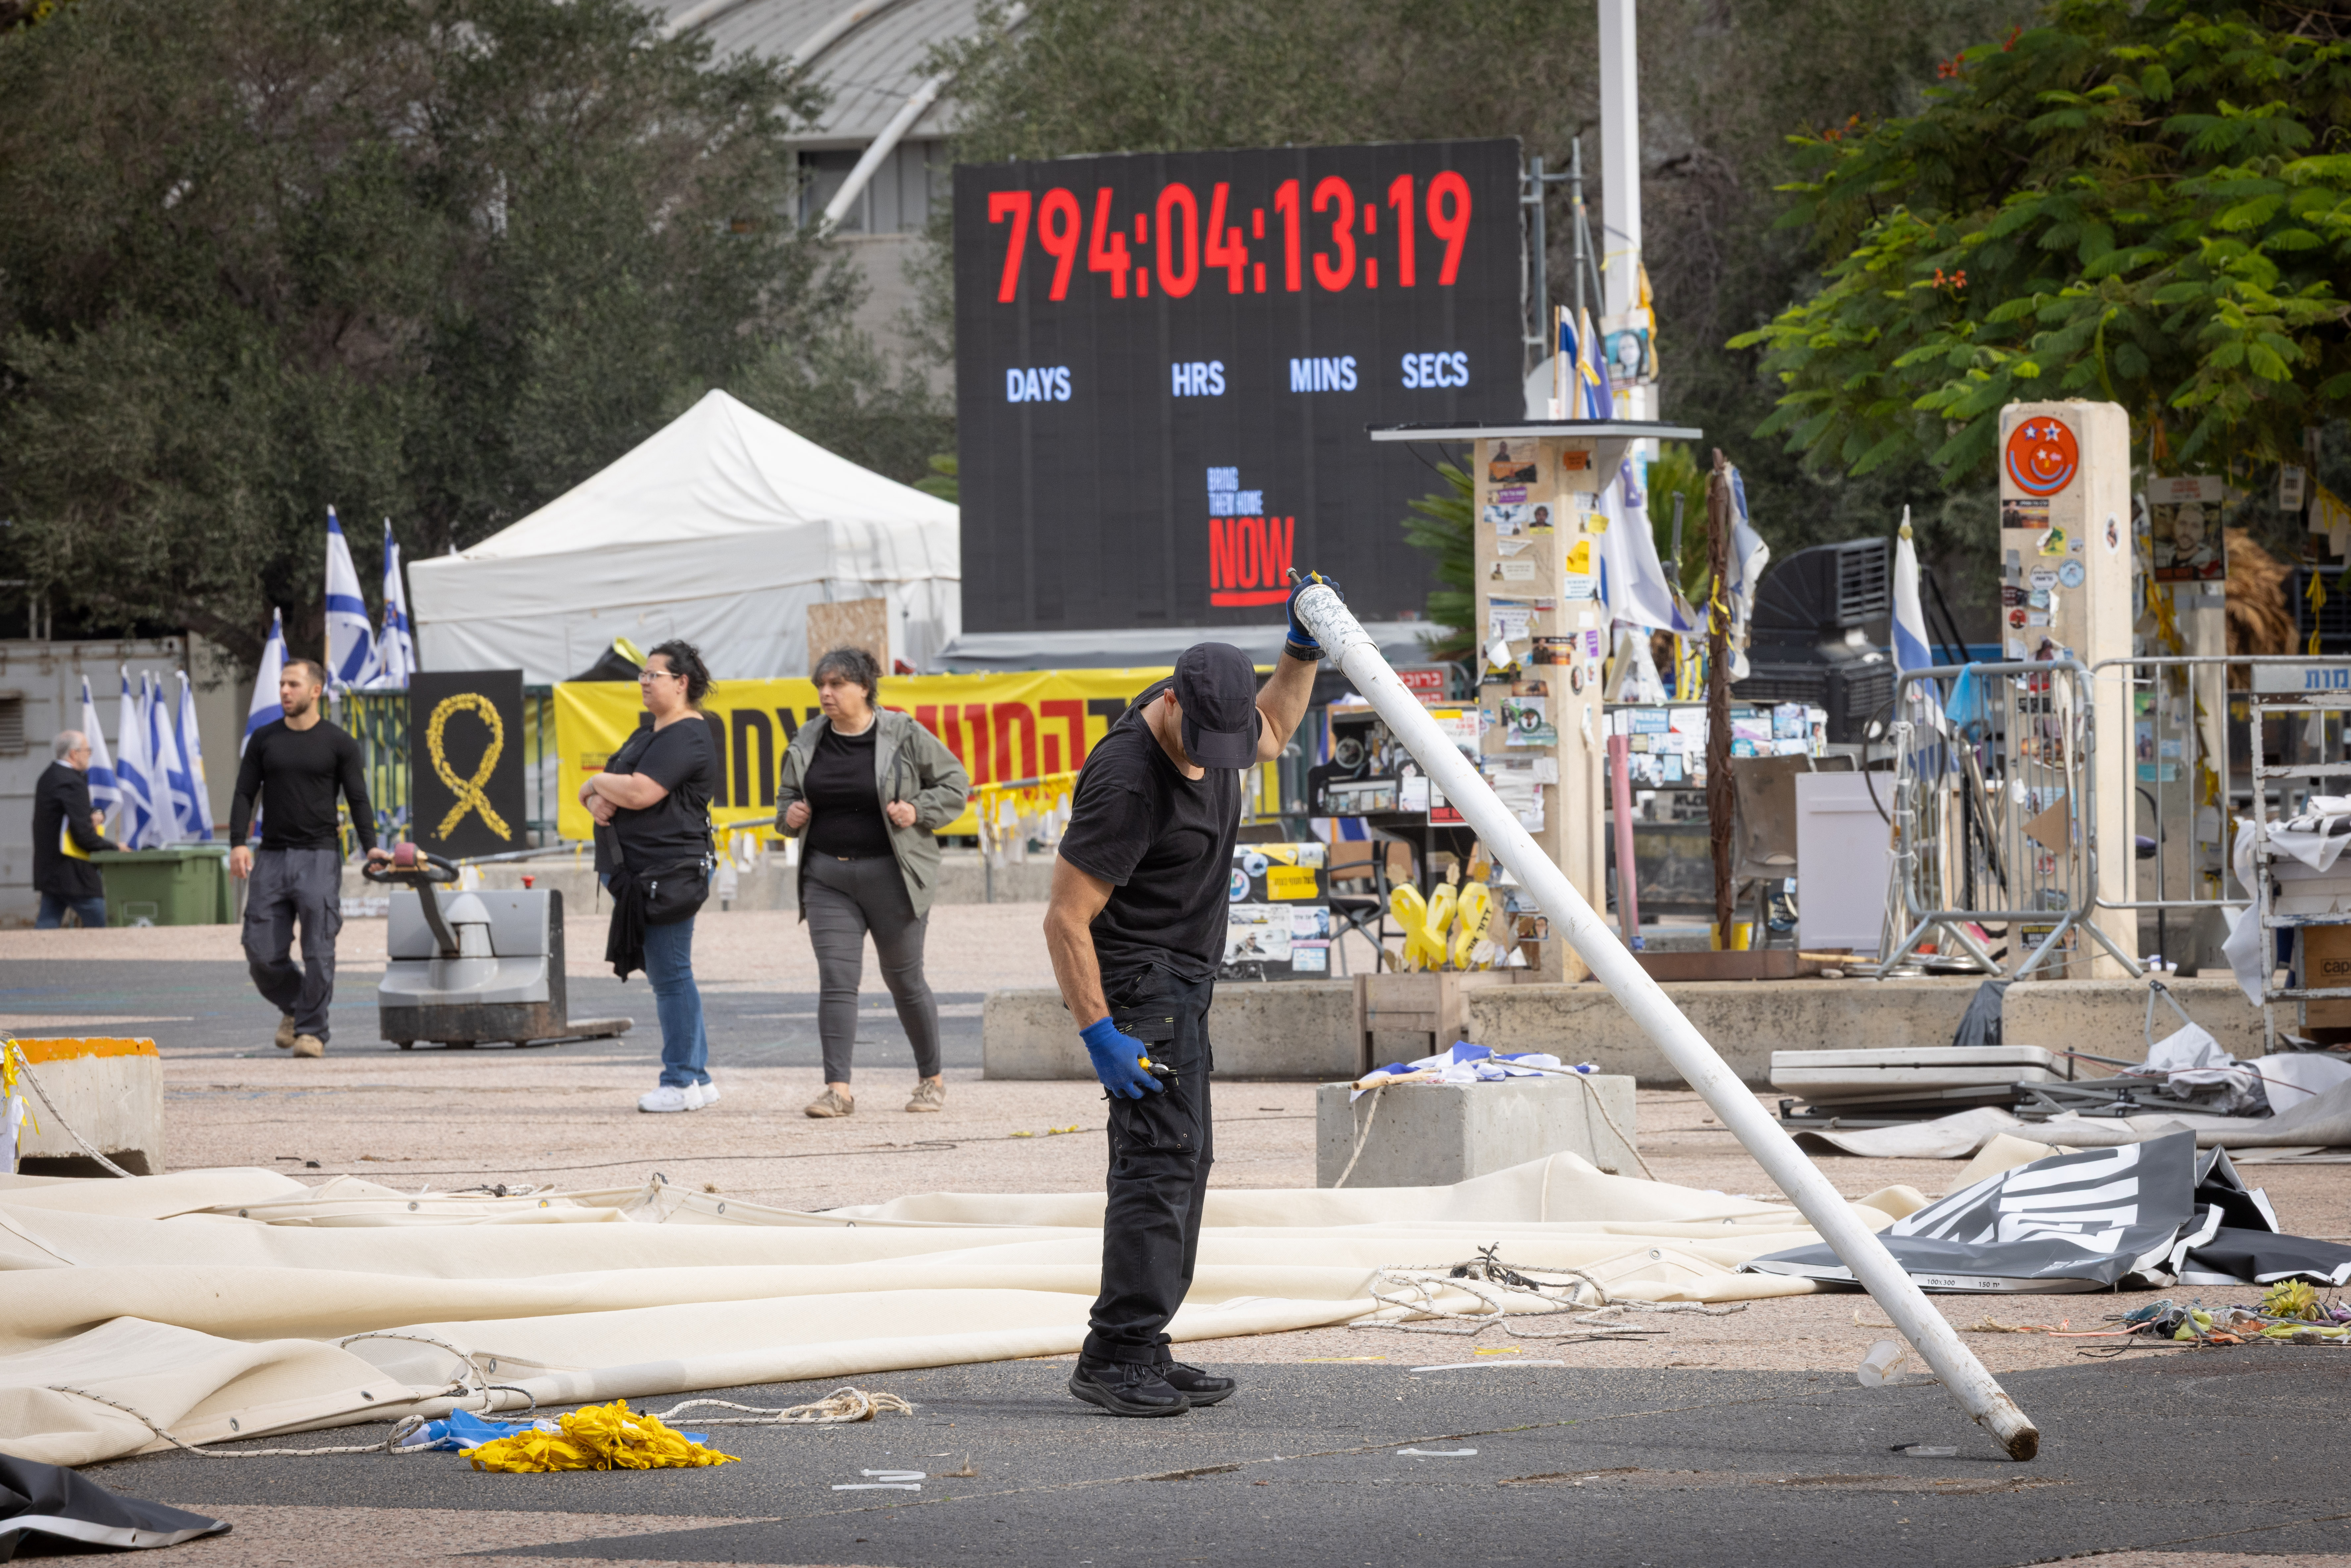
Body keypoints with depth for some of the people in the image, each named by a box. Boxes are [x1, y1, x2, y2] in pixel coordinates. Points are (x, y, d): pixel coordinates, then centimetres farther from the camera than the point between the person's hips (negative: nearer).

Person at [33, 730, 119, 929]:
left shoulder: (50, 776, 13)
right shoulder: (71, 784, -18)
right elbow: (84, 836, -20)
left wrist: (97, 815, 1)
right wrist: (114, 847, -7)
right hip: (71, 873, -10)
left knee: (47, 926, 6)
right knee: (98, 922, -3)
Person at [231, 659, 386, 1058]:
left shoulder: (338, 744, 4)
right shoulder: (264, 740, 11)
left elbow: (358, 800, 2)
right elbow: (245, 795, 8)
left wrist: (370, 847, -12)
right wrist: (238, 844, -7)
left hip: (319, 856, -3)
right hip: (271, 859, 3)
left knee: (318, 951, -9)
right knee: (263, 953, -1)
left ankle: (312, 1030, -2)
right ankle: (293, 1009, 24)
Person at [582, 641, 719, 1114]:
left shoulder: (685, 738, -13)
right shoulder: (649, 731, 19)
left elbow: (639, 793, -24)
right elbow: (611, 788, 18)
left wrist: (595, 785, -5)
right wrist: (598, 802, -6)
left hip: (669, 873, -11)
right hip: (639, 874, 11)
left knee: (671, 976, -7)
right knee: (666, 975, 13)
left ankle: (682, 1083, -3)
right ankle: (698, 1077, 18)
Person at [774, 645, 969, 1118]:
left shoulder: (904, 736, -5)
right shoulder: (808, 742, 6)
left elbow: (955, 784, 3)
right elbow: (788, 794, 21)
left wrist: (919, 811, -12)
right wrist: (790, 816, -1)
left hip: (891, 876, -3)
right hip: (827, 877, 3)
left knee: (904, 979, 7)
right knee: (836, 978, -8)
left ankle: (932, 1079, 24)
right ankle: (838, 1088, -11)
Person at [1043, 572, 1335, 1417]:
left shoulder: (1205, 721, -1)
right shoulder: (1127, 781, -27)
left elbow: (1272, 733, 25)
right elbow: (1066, 919, -25)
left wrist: (1302, 652, 10)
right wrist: (1099, 1036, -26)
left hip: (1182, 981, 10)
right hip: (1137, 981, -10)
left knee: (1183, 1158, 11)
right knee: (1159, 1158, -15)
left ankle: (1138, 1355, 16)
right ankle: (1116, 1355, -16)